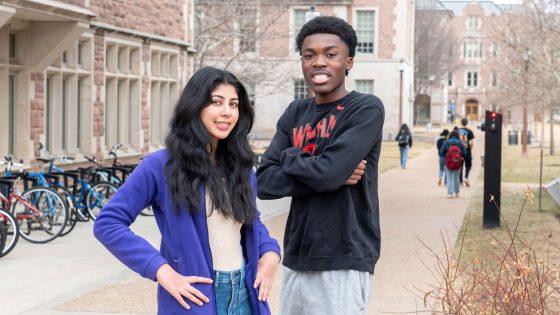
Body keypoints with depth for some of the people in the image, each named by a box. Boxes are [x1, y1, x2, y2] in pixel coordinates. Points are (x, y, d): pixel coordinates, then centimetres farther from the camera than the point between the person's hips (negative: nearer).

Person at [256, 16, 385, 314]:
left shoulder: (367, 109, -6)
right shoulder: (295, 113, 10)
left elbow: (328, 172, -19)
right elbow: (264, 182, 0)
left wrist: (289, 157, -1)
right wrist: (322, 175, -11)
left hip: (343, 262, -5)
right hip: (296, 259, 6)